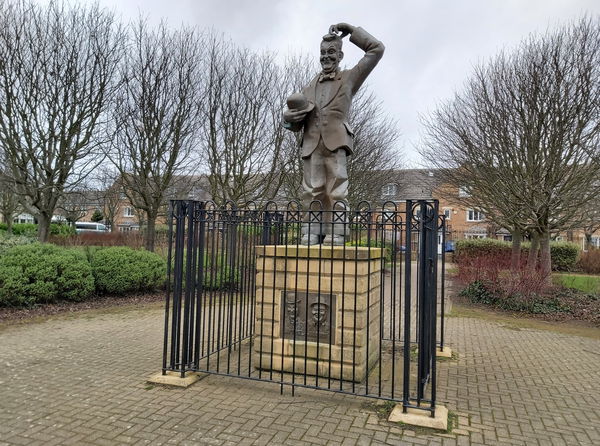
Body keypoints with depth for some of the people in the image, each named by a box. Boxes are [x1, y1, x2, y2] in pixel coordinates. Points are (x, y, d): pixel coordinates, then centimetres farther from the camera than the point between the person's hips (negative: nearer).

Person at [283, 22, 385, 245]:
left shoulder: (350, 78, 18)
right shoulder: (312, 85, 26)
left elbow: (377, 49, 14)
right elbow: (297, 124, 23)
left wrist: (351, 30, 17)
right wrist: (290, 116, -1)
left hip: (335, 141, -3)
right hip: (311, 143, 3)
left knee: (336, 190, -9)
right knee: (312, 191, -2)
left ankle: (335, 236, -10)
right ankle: (310, 236, -2)